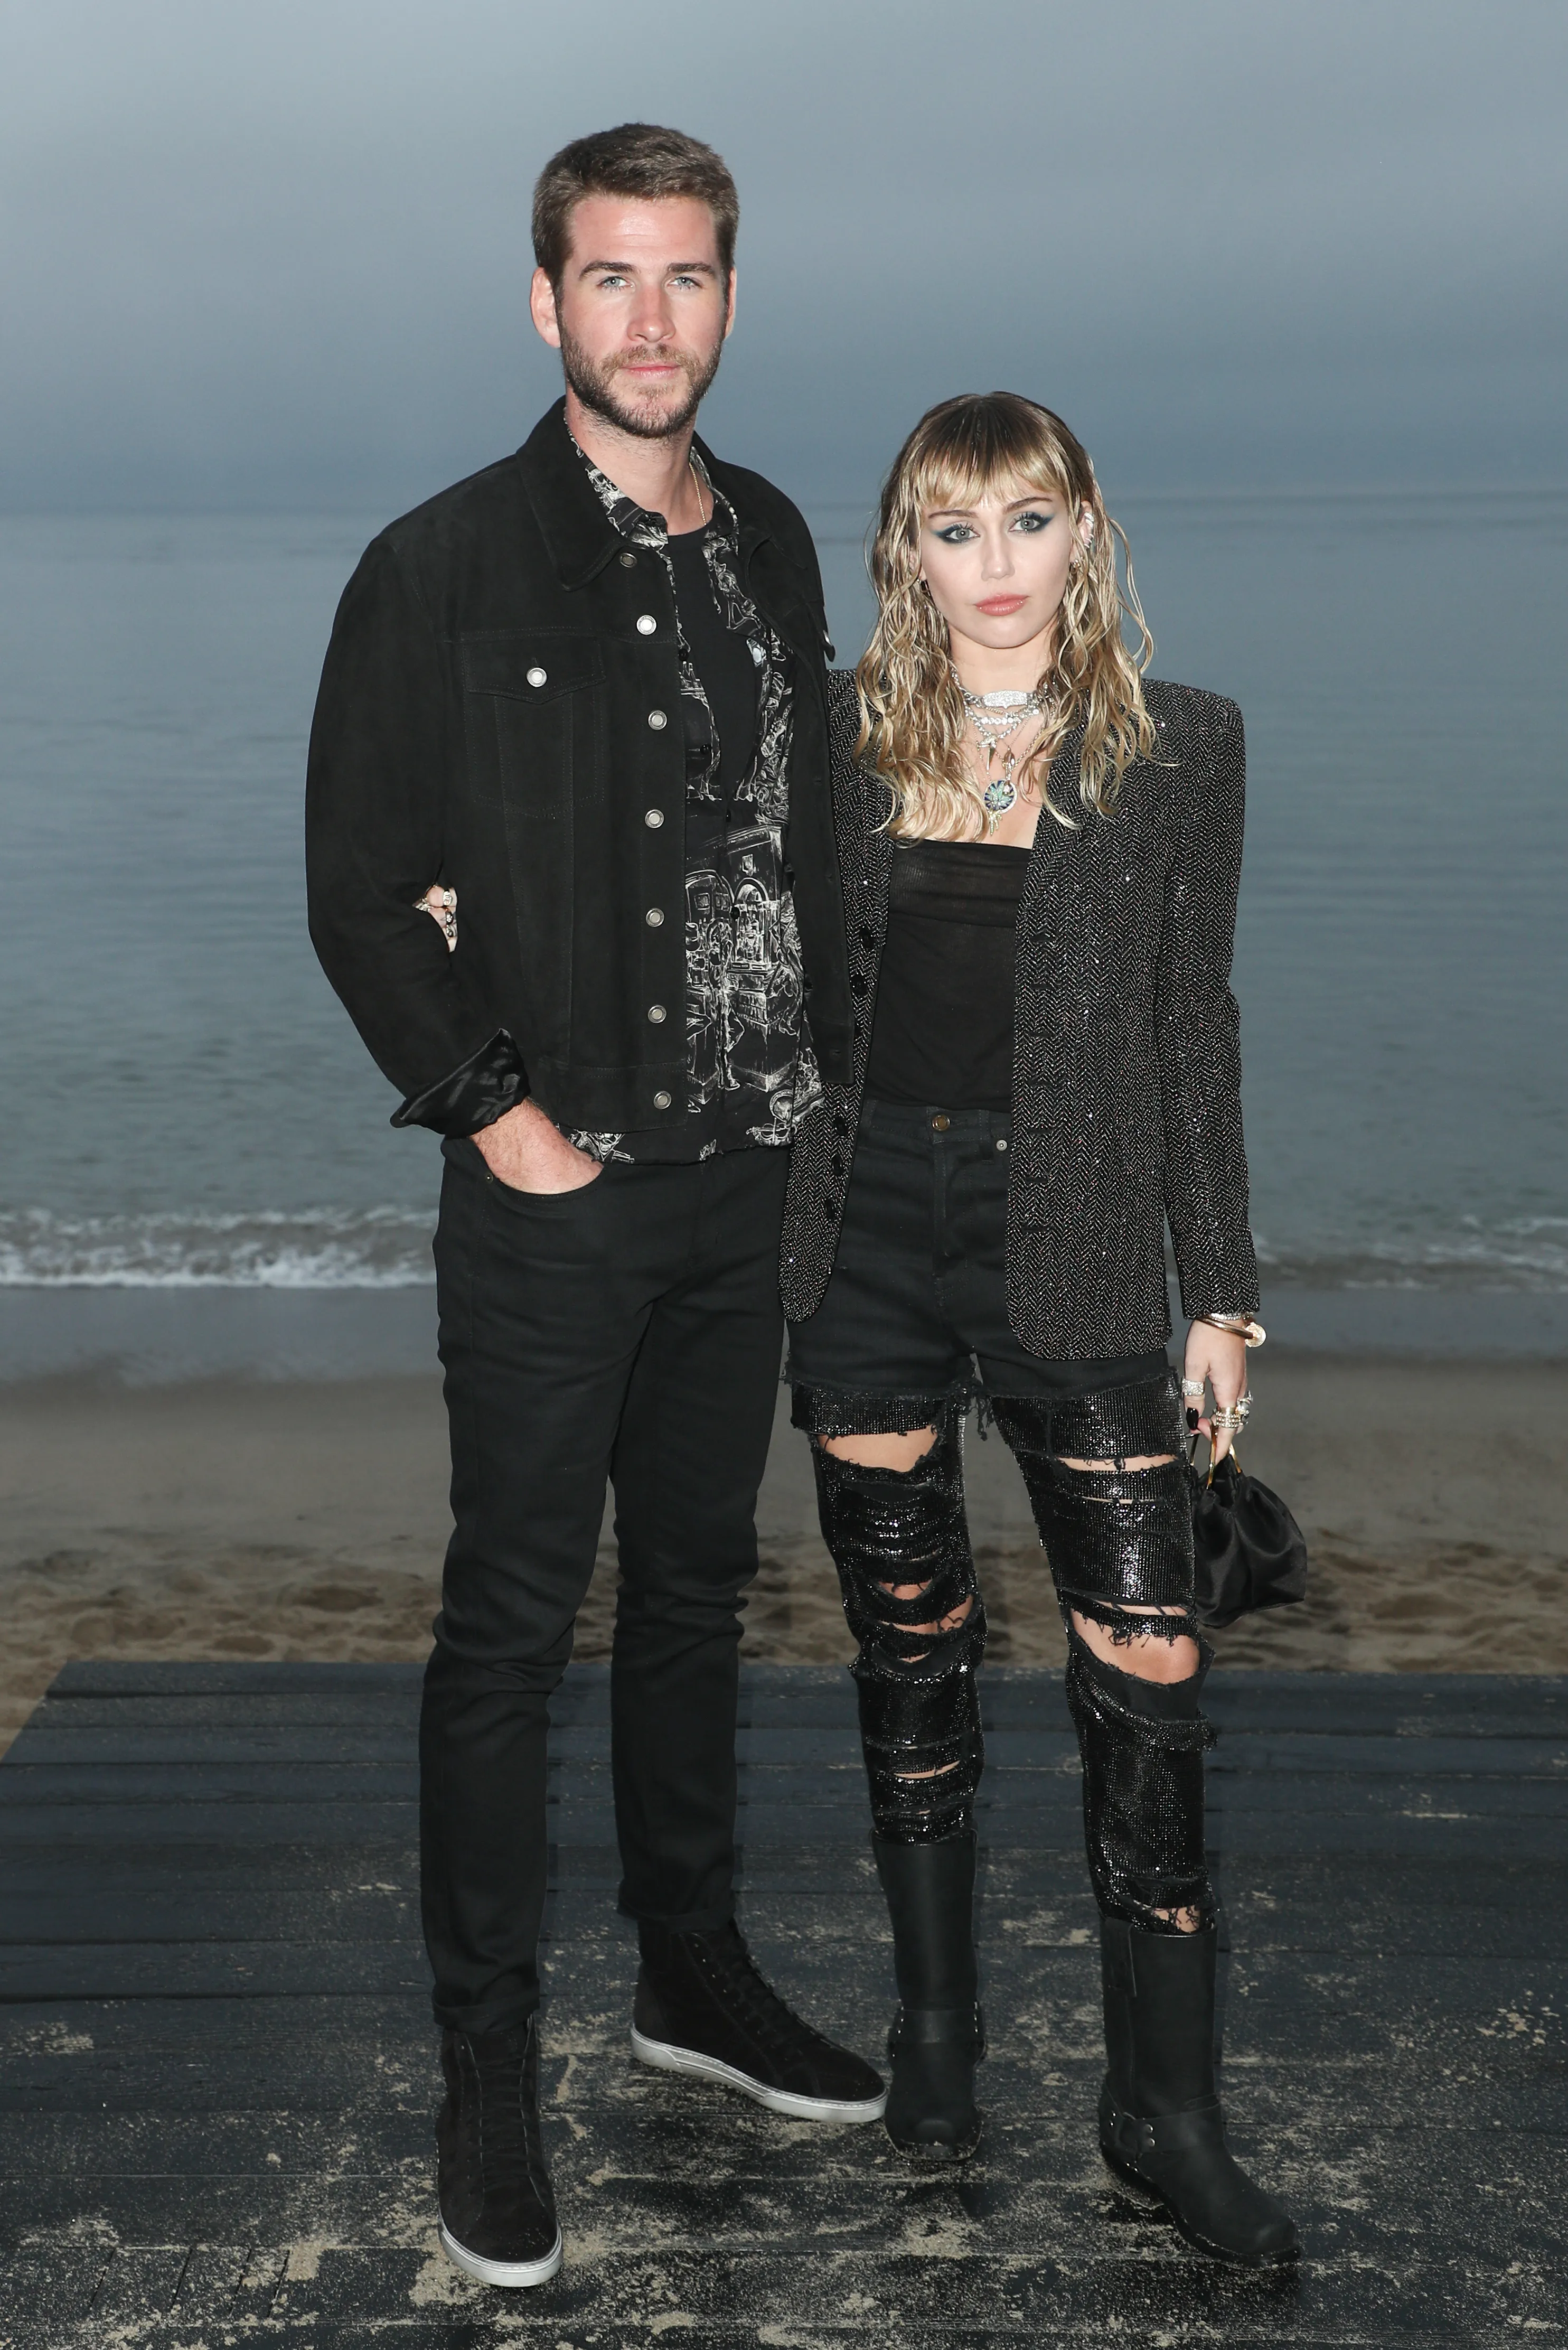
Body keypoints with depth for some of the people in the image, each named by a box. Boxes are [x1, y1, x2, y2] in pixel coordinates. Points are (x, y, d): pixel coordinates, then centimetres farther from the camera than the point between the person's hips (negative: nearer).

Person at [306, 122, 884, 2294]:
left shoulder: (773, 546, 9)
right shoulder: (445, 569, -8)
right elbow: (360, 894, -7)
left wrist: (825, 1065, 7)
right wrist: (491, 1107, -13)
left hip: (743, 1178, 6)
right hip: (555, 1195, -5)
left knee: (700, 1584, 17)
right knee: (515, 1621, 2)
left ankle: (695, 1972, 33)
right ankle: (489, 2068, 15)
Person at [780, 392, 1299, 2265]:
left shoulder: (1178, 746, 2)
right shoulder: (841, 733, 5)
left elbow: (1194, 1028, 4)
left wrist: (1221, 1287, 2)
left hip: (1066, 1241, -1)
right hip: (868, 1231, 2)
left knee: (1147, 1667, -4)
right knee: (908, 1634, 11)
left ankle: (1164, 2109, 11)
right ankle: (935, 2017, 30)